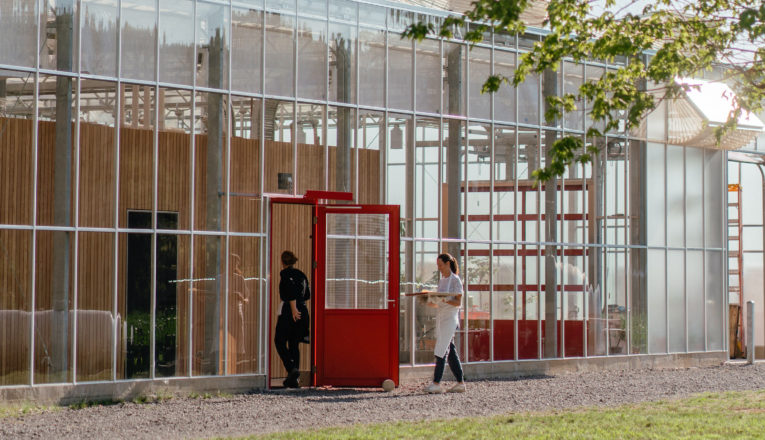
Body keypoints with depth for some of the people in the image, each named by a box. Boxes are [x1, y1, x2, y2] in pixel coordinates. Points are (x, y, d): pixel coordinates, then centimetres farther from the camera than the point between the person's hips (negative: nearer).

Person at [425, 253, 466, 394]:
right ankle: (460, 383, 10)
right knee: (450, 352, 7)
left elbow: (458, 302, -12)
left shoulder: (455, 280, -7)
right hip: (440, 317, 8)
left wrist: (445, 300, -27)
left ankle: (437, 383, -15)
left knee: (441, 350, -13)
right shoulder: (441, 280, 16)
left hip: (450, 318, -8)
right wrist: (431, 303, 1)